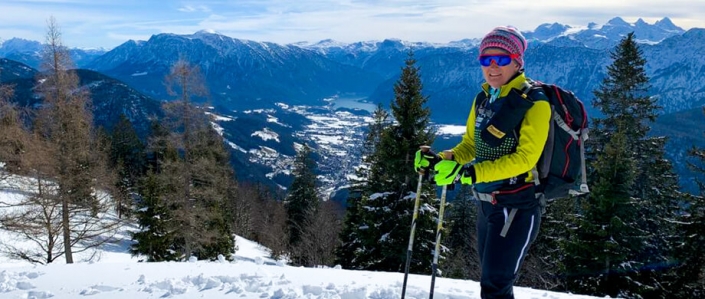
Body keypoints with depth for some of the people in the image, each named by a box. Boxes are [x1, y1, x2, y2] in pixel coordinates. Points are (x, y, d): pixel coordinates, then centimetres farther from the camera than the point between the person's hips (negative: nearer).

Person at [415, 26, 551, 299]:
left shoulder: (534, 102, -13)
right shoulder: (482, 99, 7)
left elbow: (524, 158, -21)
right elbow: (470, 144, 15)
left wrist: (468, 173, -29)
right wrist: (444, 160, -6)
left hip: (517, 206, -7)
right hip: (486, 203, 7)